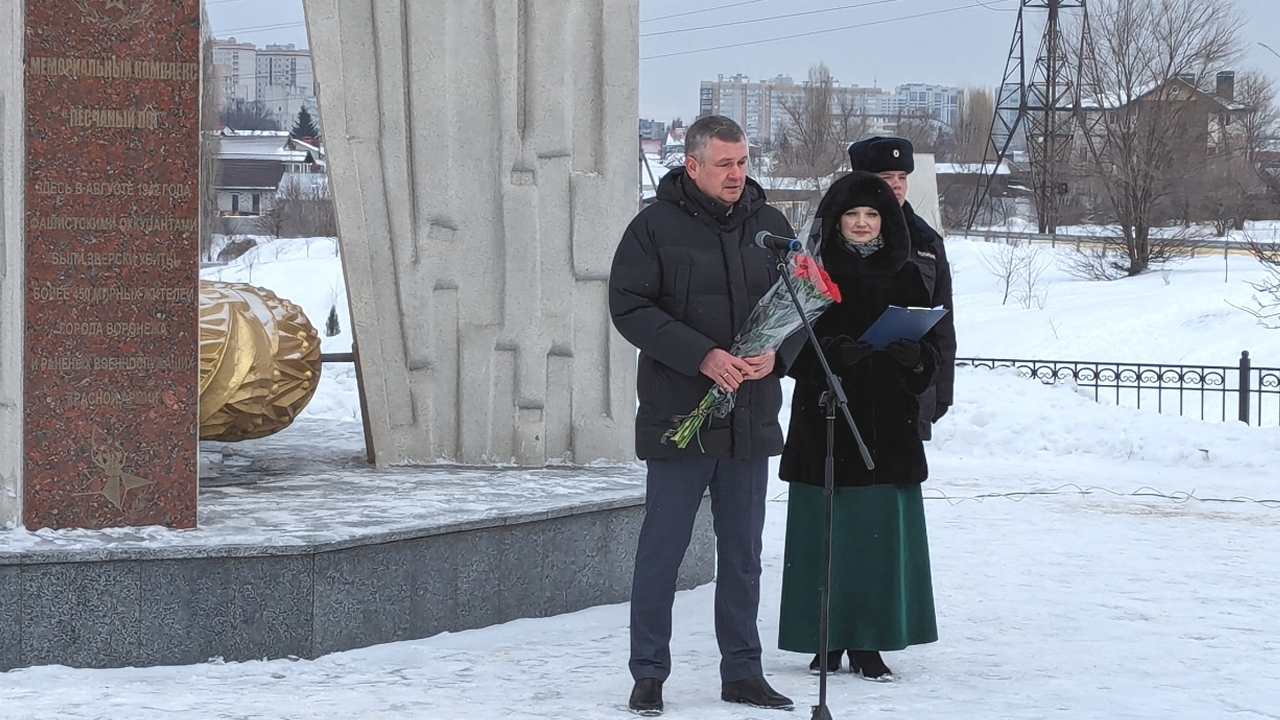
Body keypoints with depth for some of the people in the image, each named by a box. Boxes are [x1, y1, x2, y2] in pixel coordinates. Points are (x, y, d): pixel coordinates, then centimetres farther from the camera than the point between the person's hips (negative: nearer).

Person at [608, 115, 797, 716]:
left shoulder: (770, 226, 8)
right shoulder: (656, 227, -5)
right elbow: (629, 307, -11)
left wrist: (776, 351, -9)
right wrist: (702, 355, -20)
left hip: (751, 419, 4)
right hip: (678, 418, -4)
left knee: (743, 552, 12)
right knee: (662, 548, 1)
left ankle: (743, 671, 21)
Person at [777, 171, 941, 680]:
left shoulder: (905, 276, 10)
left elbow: (931, 345, 10)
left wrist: (913, 354, -12)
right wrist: (832, 352, -23)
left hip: (888, 424, 2)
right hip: (825, 417, -2)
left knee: (881, 532, -1)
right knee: (826, 532, -2)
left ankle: (868, 645, 6)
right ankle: (828, 641, 8)